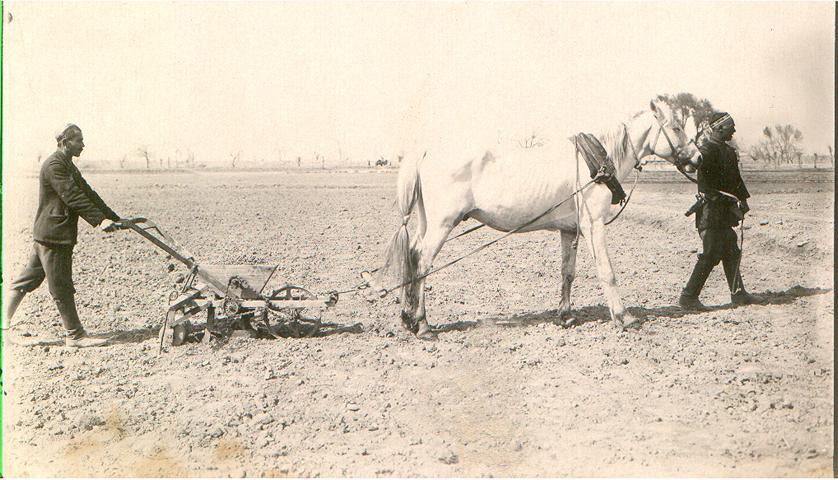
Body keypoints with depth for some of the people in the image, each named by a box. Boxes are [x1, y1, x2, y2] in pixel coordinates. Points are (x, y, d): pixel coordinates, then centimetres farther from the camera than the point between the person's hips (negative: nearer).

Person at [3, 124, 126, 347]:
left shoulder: (70, 167, 18)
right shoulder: (53, 165, -14)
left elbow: (88, 194, 18)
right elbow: (73, 197, -23)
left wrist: (115, 219, 15)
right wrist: (100, 220, -27)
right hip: (53, 235, -10)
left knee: (27, 280, 14)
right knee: (62, 287, -3)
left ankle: (5, 322, 21)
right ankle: (75, 335, 3)